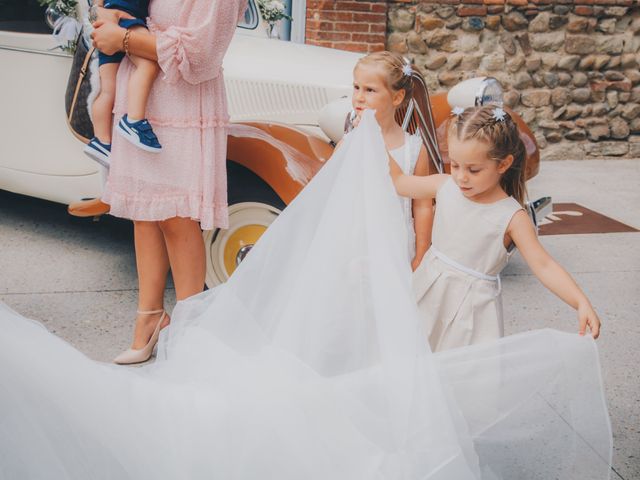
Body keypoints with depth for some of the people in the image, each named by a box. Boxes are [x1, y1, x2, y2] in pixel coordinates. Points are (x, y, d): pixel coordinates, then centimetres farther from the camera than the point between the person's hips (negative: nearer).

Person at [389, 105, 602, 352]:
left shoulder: (511, 217, -16)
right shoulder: (445, 186, -4)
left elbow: (543, 265, -17)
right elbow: (398, 181, 9)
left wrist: (581, 303, -29)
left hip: (472, 303, -4)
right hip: (430, 291, 4)